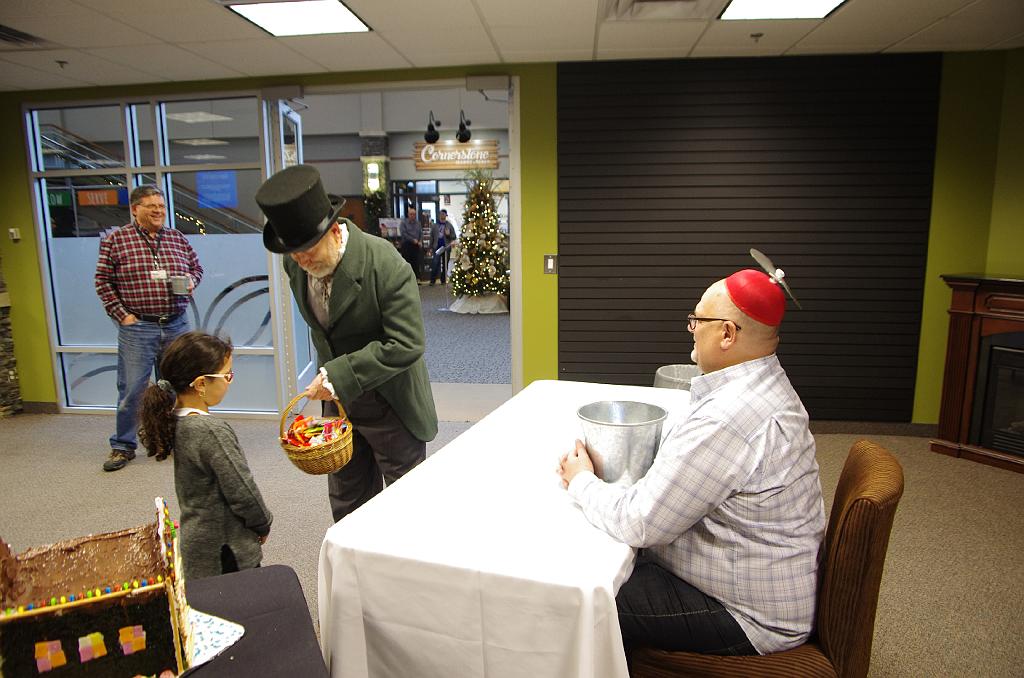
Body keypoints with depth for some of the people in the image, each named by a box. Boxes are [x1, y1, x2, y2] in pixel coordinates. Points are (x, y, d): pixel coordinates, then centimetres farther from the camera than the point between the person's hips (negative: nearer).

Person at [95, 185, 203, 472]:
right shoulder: (116, 240, -2)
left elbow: (197, 267, 19)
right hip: (137, 327, -3)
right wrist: (121, 315, -7)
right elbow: (103, 281, -1)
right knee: (131, 390, 1)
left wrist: (191, 281, -4)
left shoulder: (179, 239, 8)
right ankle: (123, 446, 17)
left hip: (177, 325, 4)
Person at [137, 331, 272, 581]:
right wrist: (263, 524, -4)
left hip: (195, 540, 8)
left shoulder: (175, 420, 0)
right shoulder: (213, 431, -27)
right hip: (226, 551, -8)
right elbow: (242, 492, -22)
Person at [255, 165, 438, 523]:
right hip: (338, 402, 6)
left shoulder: (386, 266, -27)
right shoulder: (296, 263, -6)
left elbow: (406, 344, -27)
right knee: (347, 503, 19)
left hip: (390, 406, -6)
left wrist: (340, 375, -29)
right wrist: (328, 375, 8)